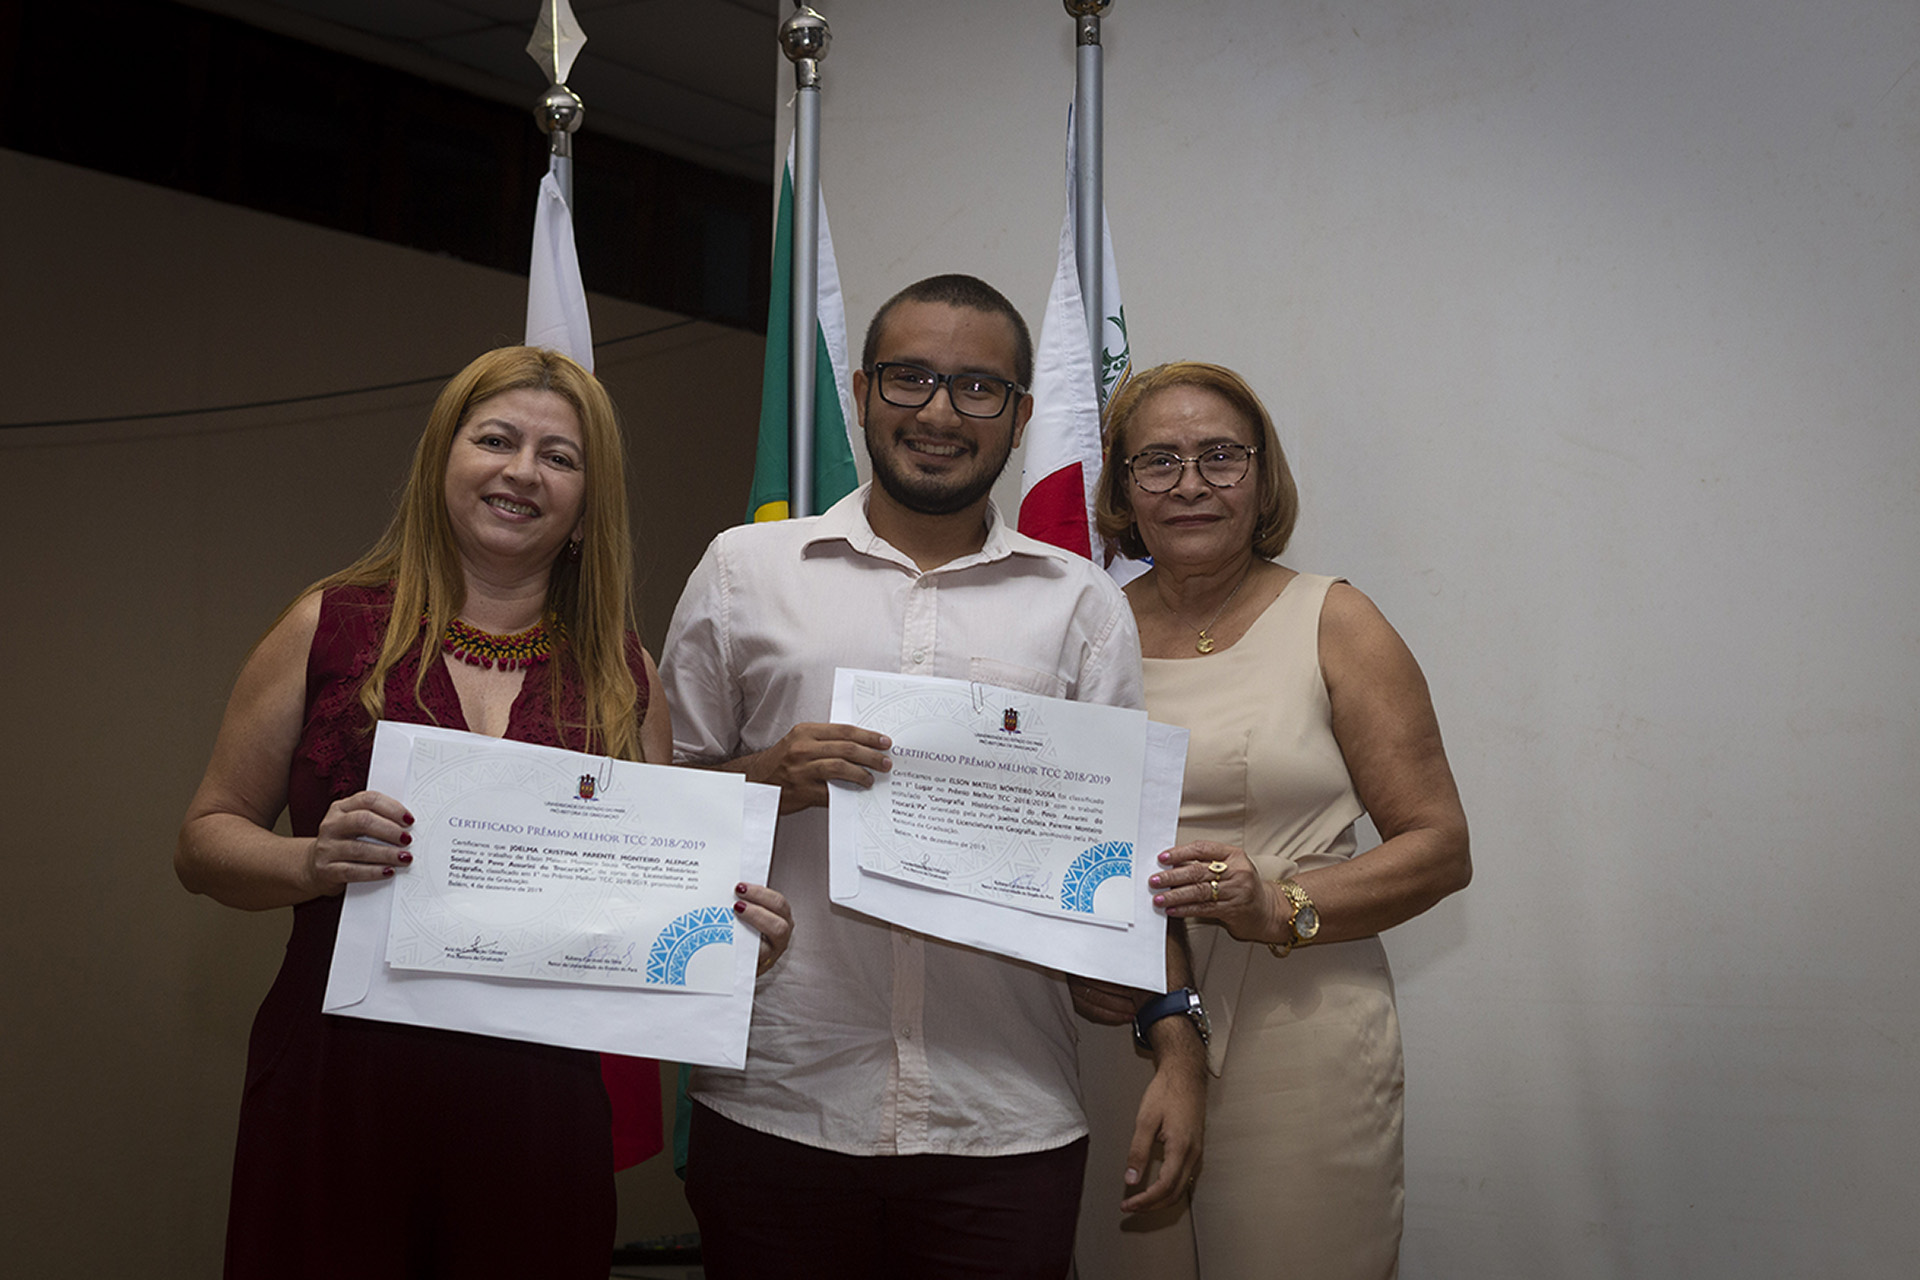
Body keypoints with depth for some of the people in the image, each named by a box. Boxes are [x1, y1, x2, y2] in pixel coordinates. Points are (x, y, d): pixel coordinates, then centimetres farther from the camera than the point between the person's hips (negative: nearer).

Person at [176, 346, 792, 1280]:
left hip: (539, 1109, 2)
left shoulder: (622, 676, 7)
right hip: (335, 1093, -1)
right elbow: (205, 838, 5)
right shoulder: (332, 627, 2)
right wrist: (311, 861, -15)